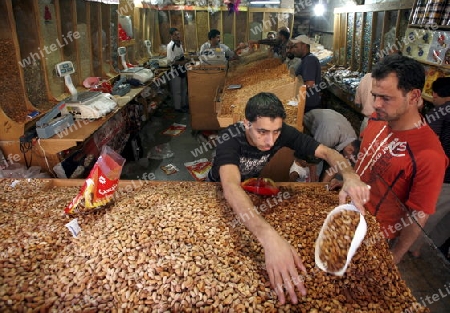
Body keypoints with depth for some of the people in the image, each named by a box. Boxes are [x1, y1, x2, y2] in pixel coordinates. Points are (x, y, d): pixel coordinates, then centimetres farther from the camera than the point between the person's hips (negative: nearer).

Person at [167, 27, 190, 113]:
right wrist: (181, 62, -24)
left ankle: (184, 104, 35)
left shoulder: (179, 43, 4)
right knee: (177, 90, 4)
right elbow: (170, 60, -21)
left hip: (182, 69, 8)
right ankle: (178, 107, 17)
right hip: (176, 71, -8)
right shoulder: (170, 46, -21)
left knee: (184, 88, 19)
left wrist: (186, 59, 2)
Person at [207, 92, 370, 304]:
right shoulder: (229, 140, -44)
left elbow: (326, 152, -28)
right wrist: (269, 236, -80)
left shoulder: (282, 131, -31)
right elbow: (231, 187, -62)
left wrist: (350, 177, -52)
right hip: (220, 189, -3)